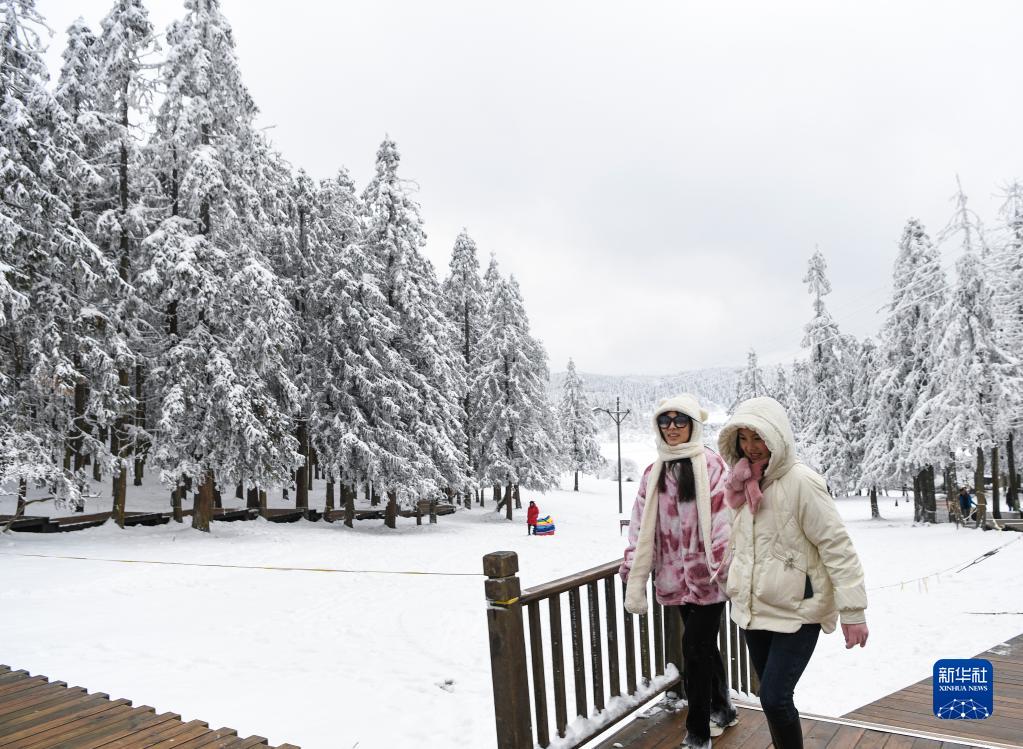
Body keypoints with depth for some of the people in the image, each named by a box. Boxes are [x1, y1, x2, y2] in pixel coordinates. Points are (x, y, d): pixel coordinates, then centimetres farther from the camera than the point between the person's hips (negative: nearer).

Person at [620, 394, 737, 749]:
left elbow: (724, 520, -12)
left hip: (707, 577, -5)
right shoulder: (654, 473, 8)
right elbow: (641, 528, 5)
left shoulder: (711, 465, -8)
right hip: (677, 577, 5)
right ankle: (723, 710, 40)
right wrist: (634, 579, 1)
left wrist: (721, 569, -16)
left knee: (695, 648, -4)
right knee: (705, 645, 19)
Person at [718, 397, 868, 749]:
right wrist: (737, 586, 18)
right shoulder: (746, 483, 4)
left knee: (774, 698, -9)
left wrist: (853, 611, -20)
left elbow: (837, 547, -19)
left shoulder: (801, 482, -18)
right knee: (772, 697, 17)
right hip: (755, 610, 7)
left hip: (796, 612, -7)